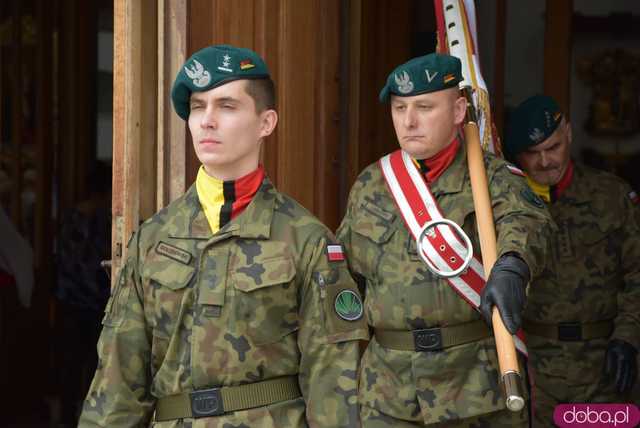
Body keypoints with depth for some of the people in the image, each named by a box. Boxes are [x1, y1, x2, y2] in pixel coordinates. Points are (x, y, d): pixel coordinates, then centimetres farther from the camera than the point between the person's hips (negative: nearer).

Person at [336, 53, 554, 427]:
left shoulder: (489, 176, -2)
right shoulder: (369, 186, 10)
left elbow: (525, 219, -24)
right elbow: (345, 275, 18)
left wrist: (511, 267, -45)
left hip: (480, 383, -2)